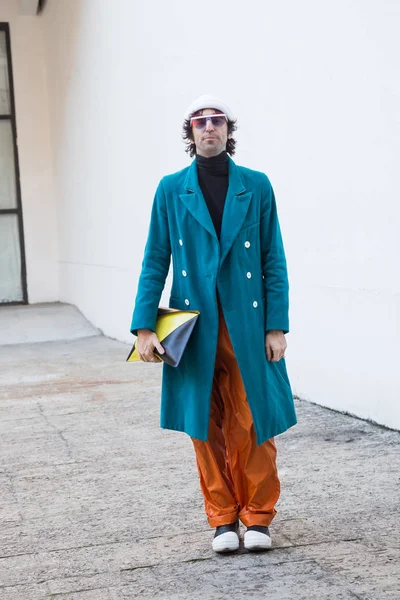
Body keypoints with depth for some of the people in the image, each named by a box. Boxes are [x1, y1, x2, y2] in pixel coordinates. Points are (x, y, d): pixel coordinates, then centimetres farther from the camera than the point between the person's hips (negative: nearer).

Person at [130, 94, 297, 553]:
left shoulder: (256, 186, 3)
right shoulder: (171, 190, 4)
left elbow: (273, 260, 3)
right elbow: (155, 261, 4)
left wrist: (277, 326, -3)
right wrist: (145, 326, -4)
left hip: (247, 325, -1)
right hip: (195, 326, 1)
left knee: (253, 422, 1)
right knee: (207, 427, 6)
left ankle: (258, 515, 16)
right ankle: (223, 518, 19)